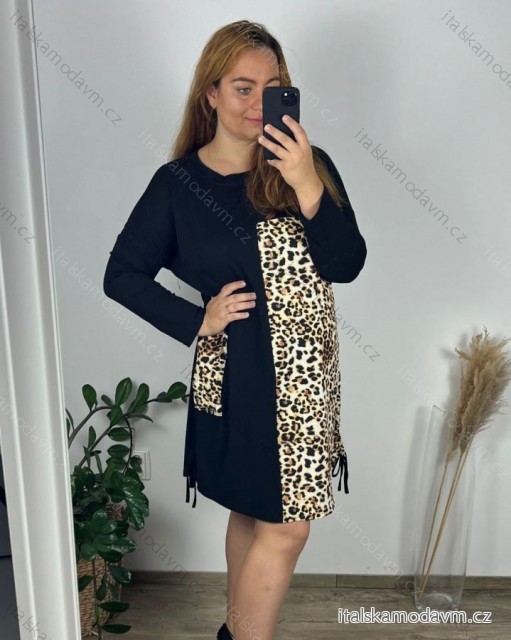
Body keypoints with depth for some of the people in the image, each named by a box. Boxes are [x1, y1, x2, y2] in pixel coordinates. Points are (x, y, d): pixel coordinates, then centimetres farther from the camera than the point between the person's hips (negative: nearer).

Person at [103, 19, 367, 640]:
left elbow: (346, 265, -9)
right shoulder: (178, 183, -6)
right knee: (284, 528, 2)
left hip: (307, 372, 4)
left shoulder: (309, 165, -1)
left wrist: (307, 187, -21)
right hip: (242, 374, -4)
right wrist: (198, 320, -10)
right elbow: (122, 274, -1)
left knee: (256, 513, 20)